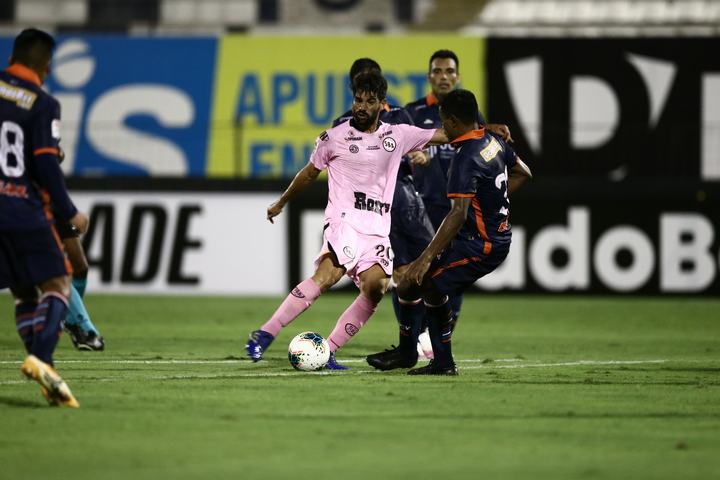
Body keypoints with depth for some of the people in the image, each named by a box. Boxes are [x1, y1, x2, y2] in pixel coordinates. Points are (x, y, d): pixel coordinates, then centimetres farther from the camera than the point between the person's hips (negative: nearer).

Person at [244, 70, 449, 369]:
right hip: (344, 218, -4)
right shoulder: (335, 137, 6)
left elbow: (448, 135, 18)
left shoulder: (398, 135, 12)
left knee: (376, 287, -19)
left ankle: (326, 353, -10)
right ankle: (265, 335, -31)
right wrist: (281, 203, 31)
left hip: (378, 229, 4)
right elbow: (310, 172, 21)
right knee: (329, 274, -29)